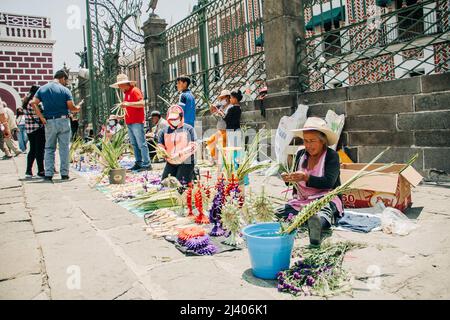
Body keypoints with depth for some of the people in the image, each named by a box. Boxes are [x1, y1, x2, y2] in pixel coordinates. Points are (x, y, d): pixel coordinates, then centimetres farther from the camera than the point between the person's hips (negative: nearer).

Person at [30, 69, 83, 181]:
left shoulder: (42, 89, 8)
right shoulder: (65, 90, -2)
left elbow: (33, 103, -2)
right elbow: (71, 108, -7)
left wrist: (42, 118, -1)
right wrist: (78, 107, 14)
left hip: (49, 122, 3)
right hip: (63, 121, -3)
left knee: (49, 148, 10)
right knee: (64, 148, 3)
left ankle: (48, 174, 5)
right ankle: (64, 173, 4)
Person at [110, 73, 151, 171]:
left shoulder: (135, 91, -7)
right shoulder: (126, 93, 20)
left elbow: (142, 103, -18)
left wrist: (128, 104, -22)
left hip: (137, 122, -9)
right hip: (129, 122, 9)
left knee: (141, 144, -9)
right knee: (134, 144, 9)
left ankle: (146, 164, -8)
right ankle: (138, 163, 14)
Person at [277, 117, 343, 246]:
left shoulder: (332, 156, -3)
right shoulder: (301, 154, 12)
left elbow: (329, 182, -17)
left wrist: (306, 177, -29)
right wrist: (289, 179, -8)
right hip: (302, 200, 7)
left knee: (324, 213, -43)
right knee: (277, 215, -19)